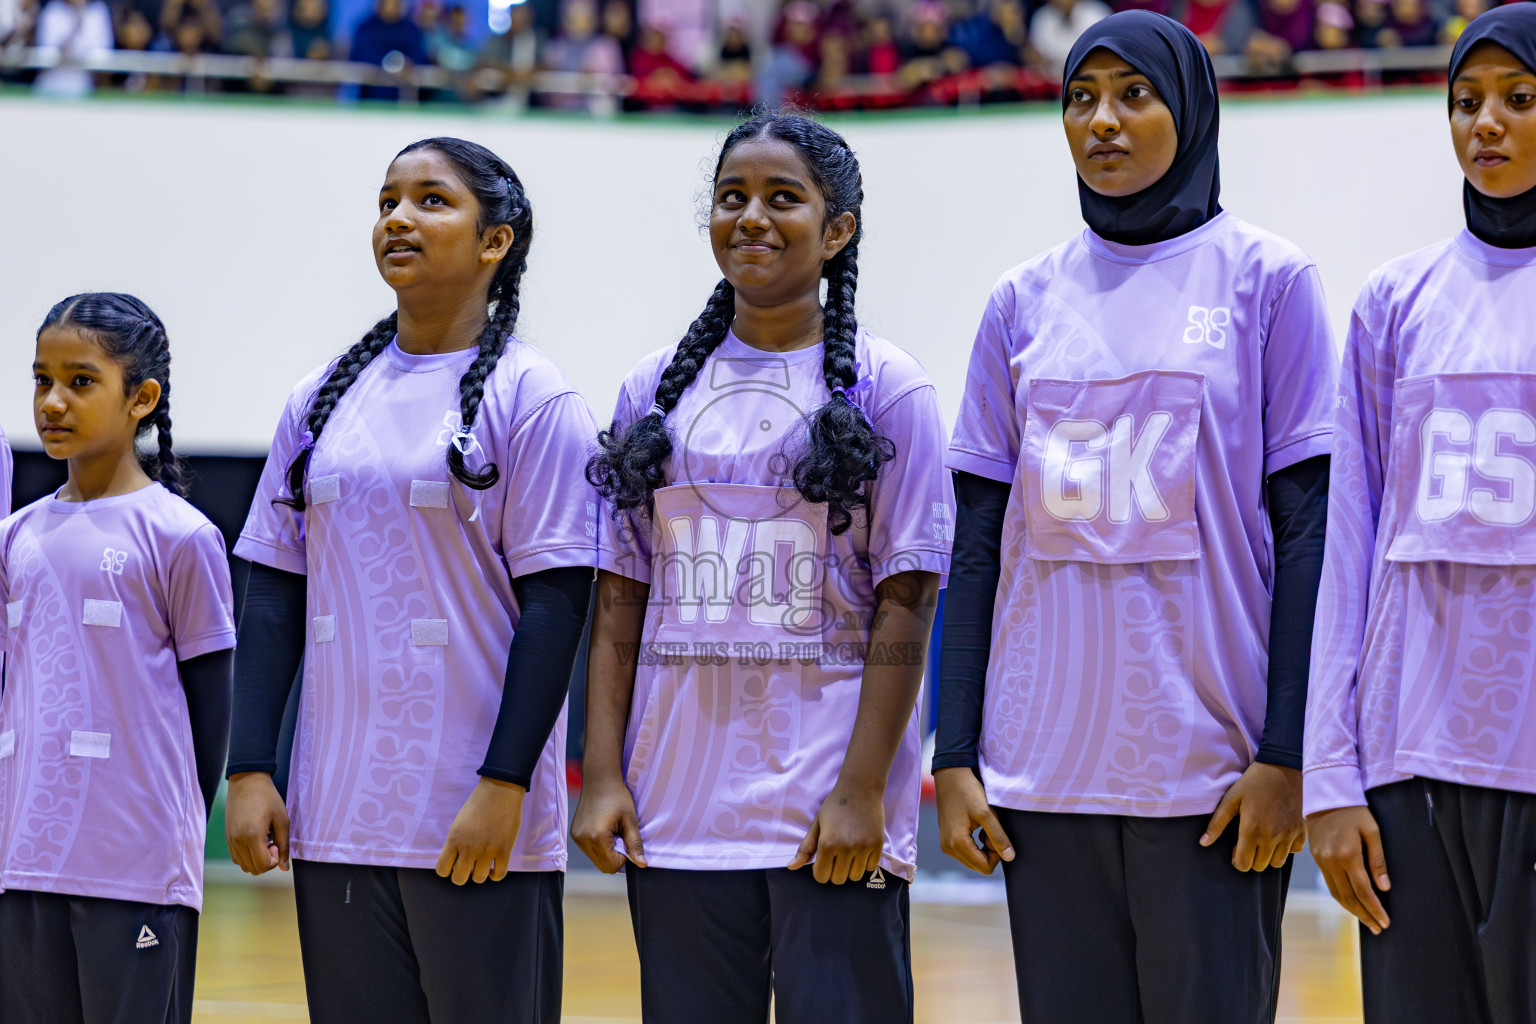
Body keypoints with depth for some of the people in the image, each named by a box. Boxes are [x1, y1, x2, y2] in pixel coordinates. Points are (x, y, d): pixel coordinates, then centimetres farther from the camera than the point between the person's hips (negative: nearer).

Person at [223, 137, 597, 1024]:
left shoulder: (531, 398, -4)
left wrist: (504, 785, -15)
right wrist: (250, 770, 5)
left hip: (477, 824, -5)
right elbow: (274, 594, 13)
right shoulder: (323, 401, 12)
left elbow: (555, 606, -8)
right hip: (334, 818, 5)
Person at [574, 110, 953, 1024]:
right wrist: (603, 776, 2)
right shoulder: (657, 390, 10)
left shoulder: (885, 389, 0)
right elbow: (620, 598, 10)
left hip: (829, 816, -3)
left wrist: (862, 790, -11)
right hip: (676, 812, 3)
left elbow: (905, 603, -5)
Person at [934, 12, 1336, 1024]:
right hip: (1043, 777, 3)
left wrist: (1286, 755, -9)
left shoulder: (1265, 278, 1)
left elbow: (1307, 529, -2)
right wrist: (954, 757, 4)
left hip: (1211, 772, -3)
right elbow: (979, 543, 11)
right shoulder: (1025, 301, 11)